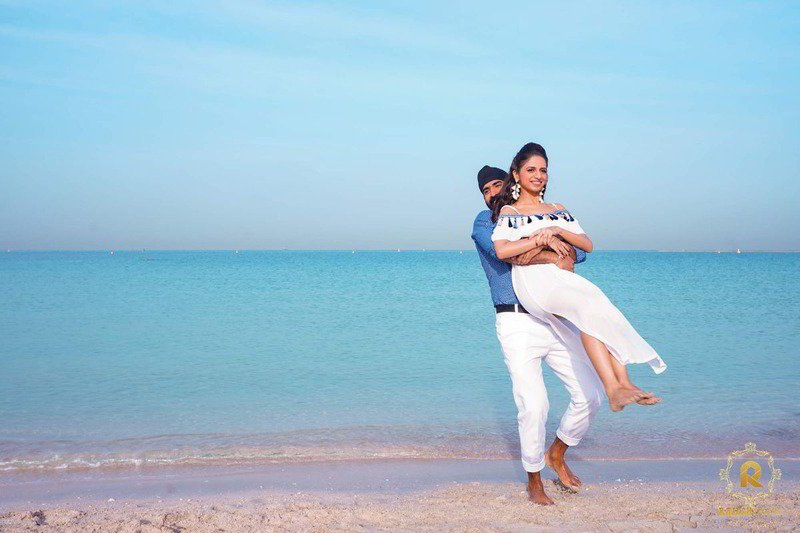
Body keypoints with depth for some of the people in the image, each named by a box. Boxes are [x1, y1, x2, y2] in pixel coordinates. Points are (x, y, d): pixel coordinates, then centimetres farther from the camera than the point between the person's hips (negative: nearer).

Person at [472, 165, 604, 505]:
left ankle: (557, 455, 29)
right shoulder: (484, 222, 7)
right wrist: (548, 245, -16)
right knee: (533, 406, -12)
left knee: (590, 395, 4)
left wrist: (541, 255, -18)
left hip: (557, 321, 5)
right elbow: (500, 249, -17)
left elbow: (579, 250, 0)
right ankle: (534, 481, 11)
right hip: (518, 324, -5)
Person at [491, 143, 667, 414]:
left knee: (600, 309, -29)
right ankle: (613, 388, -42)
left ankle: (624, 383, -38)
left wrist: (558, 231, 1)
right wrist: (541, 239, -4)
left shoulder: (558, 210, 30)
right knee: (588, 306, -34)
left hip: (564, 277, 5)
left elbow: (587, 245, 18)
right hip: (533, 280, -5)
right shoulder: (508, 212, 16)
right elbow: (501, 251, -4)